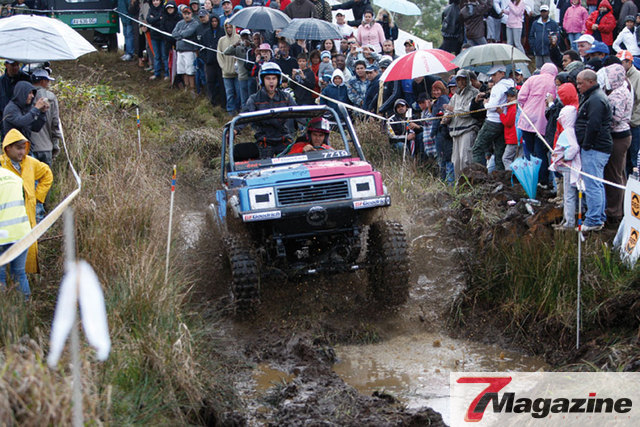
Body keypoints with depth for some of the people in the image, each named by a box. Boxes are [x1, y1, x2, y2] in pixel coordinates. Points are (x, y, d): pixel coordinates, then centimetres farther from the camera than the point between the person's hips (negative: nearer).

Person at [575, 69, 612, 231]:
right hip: (597, 148, 11)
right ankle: (600, 218, 25)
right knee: (597, 184, 17)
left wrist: (586, 145, -16)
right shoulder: (593, 97, 19)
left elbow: (593, 126, -24)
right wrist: (585, 145, 18)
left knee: (592, 186, -9)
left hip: (594, 150, -11)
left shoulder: (596, 100, -16)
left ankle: (594, 221, -6)